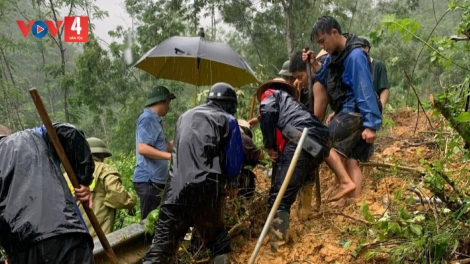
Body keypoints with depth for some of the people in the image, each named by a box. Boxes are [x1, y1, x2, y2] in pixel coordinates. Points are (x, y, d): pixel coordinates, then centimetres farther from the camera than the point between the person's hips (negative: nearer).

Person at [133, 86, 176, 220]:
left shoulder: (154, 120, 18)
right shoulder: (148, 119, -12)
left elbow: (166, 146, 18)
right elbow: (142, 148, -23)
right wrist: (171, 156, -27)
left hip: (155, 180, 10)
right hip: (149, 181, -10)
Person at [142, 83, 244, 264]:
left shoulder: (185, 117, 24)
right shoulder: (227, 120, 8)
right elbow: (234, 164, 4)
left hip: (175, 189, 3)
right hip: (205, 189, -3)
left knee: (161, 246, 0)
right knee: (217, 239, 18)